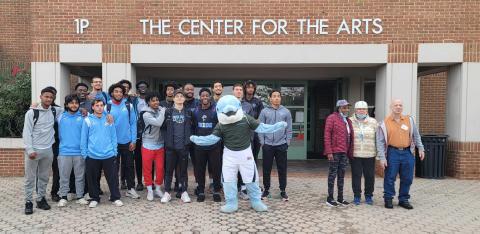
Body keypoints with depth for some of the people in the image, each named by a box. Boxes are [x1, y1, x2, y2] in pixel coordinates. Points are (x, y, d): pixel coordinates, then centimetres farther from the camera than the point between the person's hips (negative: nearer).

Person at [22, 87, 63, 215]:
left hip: (48, 150, 4)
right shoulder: (32, 112, -7)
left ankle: (41, 199, 25)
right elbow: (26, 133, -9)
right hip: (33, 150, -4)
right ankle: (28, 202, 14)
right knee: (30, 178, 4)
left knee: (44, 177, 12)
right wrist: (30, 150, -17)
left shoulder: (54, 111, 5)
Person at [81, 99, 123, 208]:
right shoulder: (87, 120, 0)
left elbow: (113, 136, 6)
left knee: (113, 177, 5)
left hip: (109, 155, 1)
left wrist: (114, 151, 2)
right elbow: (83, 138, 2)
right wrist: (84, 153, -2)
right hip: (92, 156, 0)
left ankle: (115, 198, 17)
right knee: (93, 179, 10)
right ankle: (94, 198, 26)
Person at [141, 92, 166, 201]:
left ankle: (158, 189, 24)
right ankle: (150, 190, 21)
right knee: (147, 169, 6)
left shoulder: (161, 110, 1)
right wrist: (163, 111, -15)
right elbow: (158, 123, -25)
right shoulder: (146, 114, -13)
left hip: (160, 145, 4)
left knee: (160, 168, 6)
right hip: (148, 145, -3)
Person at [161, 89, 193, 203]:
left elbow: (191, 128, 7)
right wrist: (166, 141, -3)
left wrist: (189, 141, -1)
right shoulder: (168, 112, 3)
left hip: (184, 146, 1)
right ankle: (167, 192, 16)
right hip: (171, 146, -1)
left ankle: (183, 192, 18)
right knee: (169, 169, 6)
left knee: (183, 169, 8)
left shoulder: (188, 112, 6)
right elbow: (164, 127, 3)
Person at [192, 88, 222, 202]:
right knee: (200, 169, 8)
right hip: (199, 146, 3)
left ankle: (216, 191, 18)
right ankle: (201, 191, 21)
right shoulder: (196, 111, 7)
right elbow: (193, 126, 13)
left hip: (214, 145, -2)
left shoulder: (216, 110, -3)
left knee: (216, 168, 4)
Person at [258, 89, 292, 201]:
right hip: (268, 145, 0)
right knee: (266, 169, 8)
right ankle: (266, 189, 22)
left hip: (281, 145, 0)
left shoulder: (286, 112, 3)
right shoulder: (264, 111, 1)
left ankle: (283, 190, 19)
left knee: (282, 169, 7)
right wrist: (262, 142, -4)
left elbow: (289, 129, 4)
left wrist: (287, 142, -1)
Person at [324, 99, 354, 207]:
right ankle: (330, 198, 9)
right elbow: (327, 135, -11)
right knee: (332, 174, 0)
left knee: (341, 175, 12)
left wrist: (350, 152, 11)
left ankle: (340, 198, 21)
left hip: (344, 152, 7)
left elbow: (350, 138, 18)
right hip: (334, 152, -7)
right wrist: (329, 152, -17)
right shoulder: (332, 118, -6)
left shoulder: (348, 121, 17)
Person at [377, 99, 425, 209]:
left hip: (407, 152, 3)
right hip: (393, 153, -3)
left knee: (407, 178, 8)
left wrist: (420, 148, 9)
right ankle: (388, 199, 16)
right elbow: (380, 142, -4)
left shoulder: (409, 120, 8)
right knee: (390, 178, 1)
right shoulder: (385, 123, -2)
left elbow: (416, 135, 17)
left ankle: (403, 199, 23)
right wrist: (382, 157, -9)